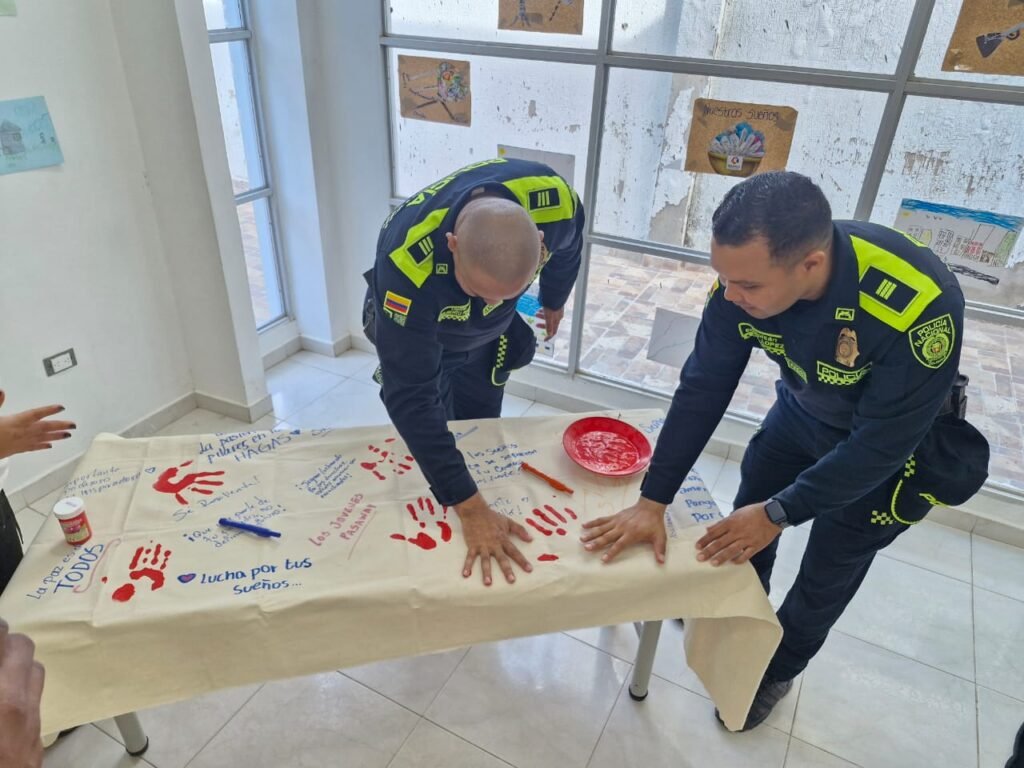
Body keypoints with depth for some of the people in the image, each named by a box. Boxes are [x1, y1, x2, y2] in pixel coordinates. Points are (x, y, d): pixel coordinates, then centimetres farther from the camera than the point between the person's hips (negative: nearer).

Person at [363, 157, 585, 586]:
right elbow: (410, 395, -42)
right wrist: (468, 507, -44)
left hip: (490, 334, 3)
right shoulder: (407, 264, -47)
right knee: (427, 442, 9)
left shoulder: (553, 201, -35)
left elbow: (568, 244, -8)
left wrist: (554, 302, 12)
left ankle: (484, 529, 39)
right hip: (413, 331, -3)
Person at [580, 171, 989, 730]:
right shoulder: (745, 276, -28)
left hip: (893, 436, -4)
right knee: (745, 525, 18)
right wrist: (652, 501, -21)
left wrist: (779, 514, -23)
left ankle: (776, 671, 38)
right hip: (804, 411, 5)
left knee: (826, 575, 8)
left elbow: (881, 442, -30)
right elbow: (702, 388, -21)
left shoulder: (918, 306, -41)